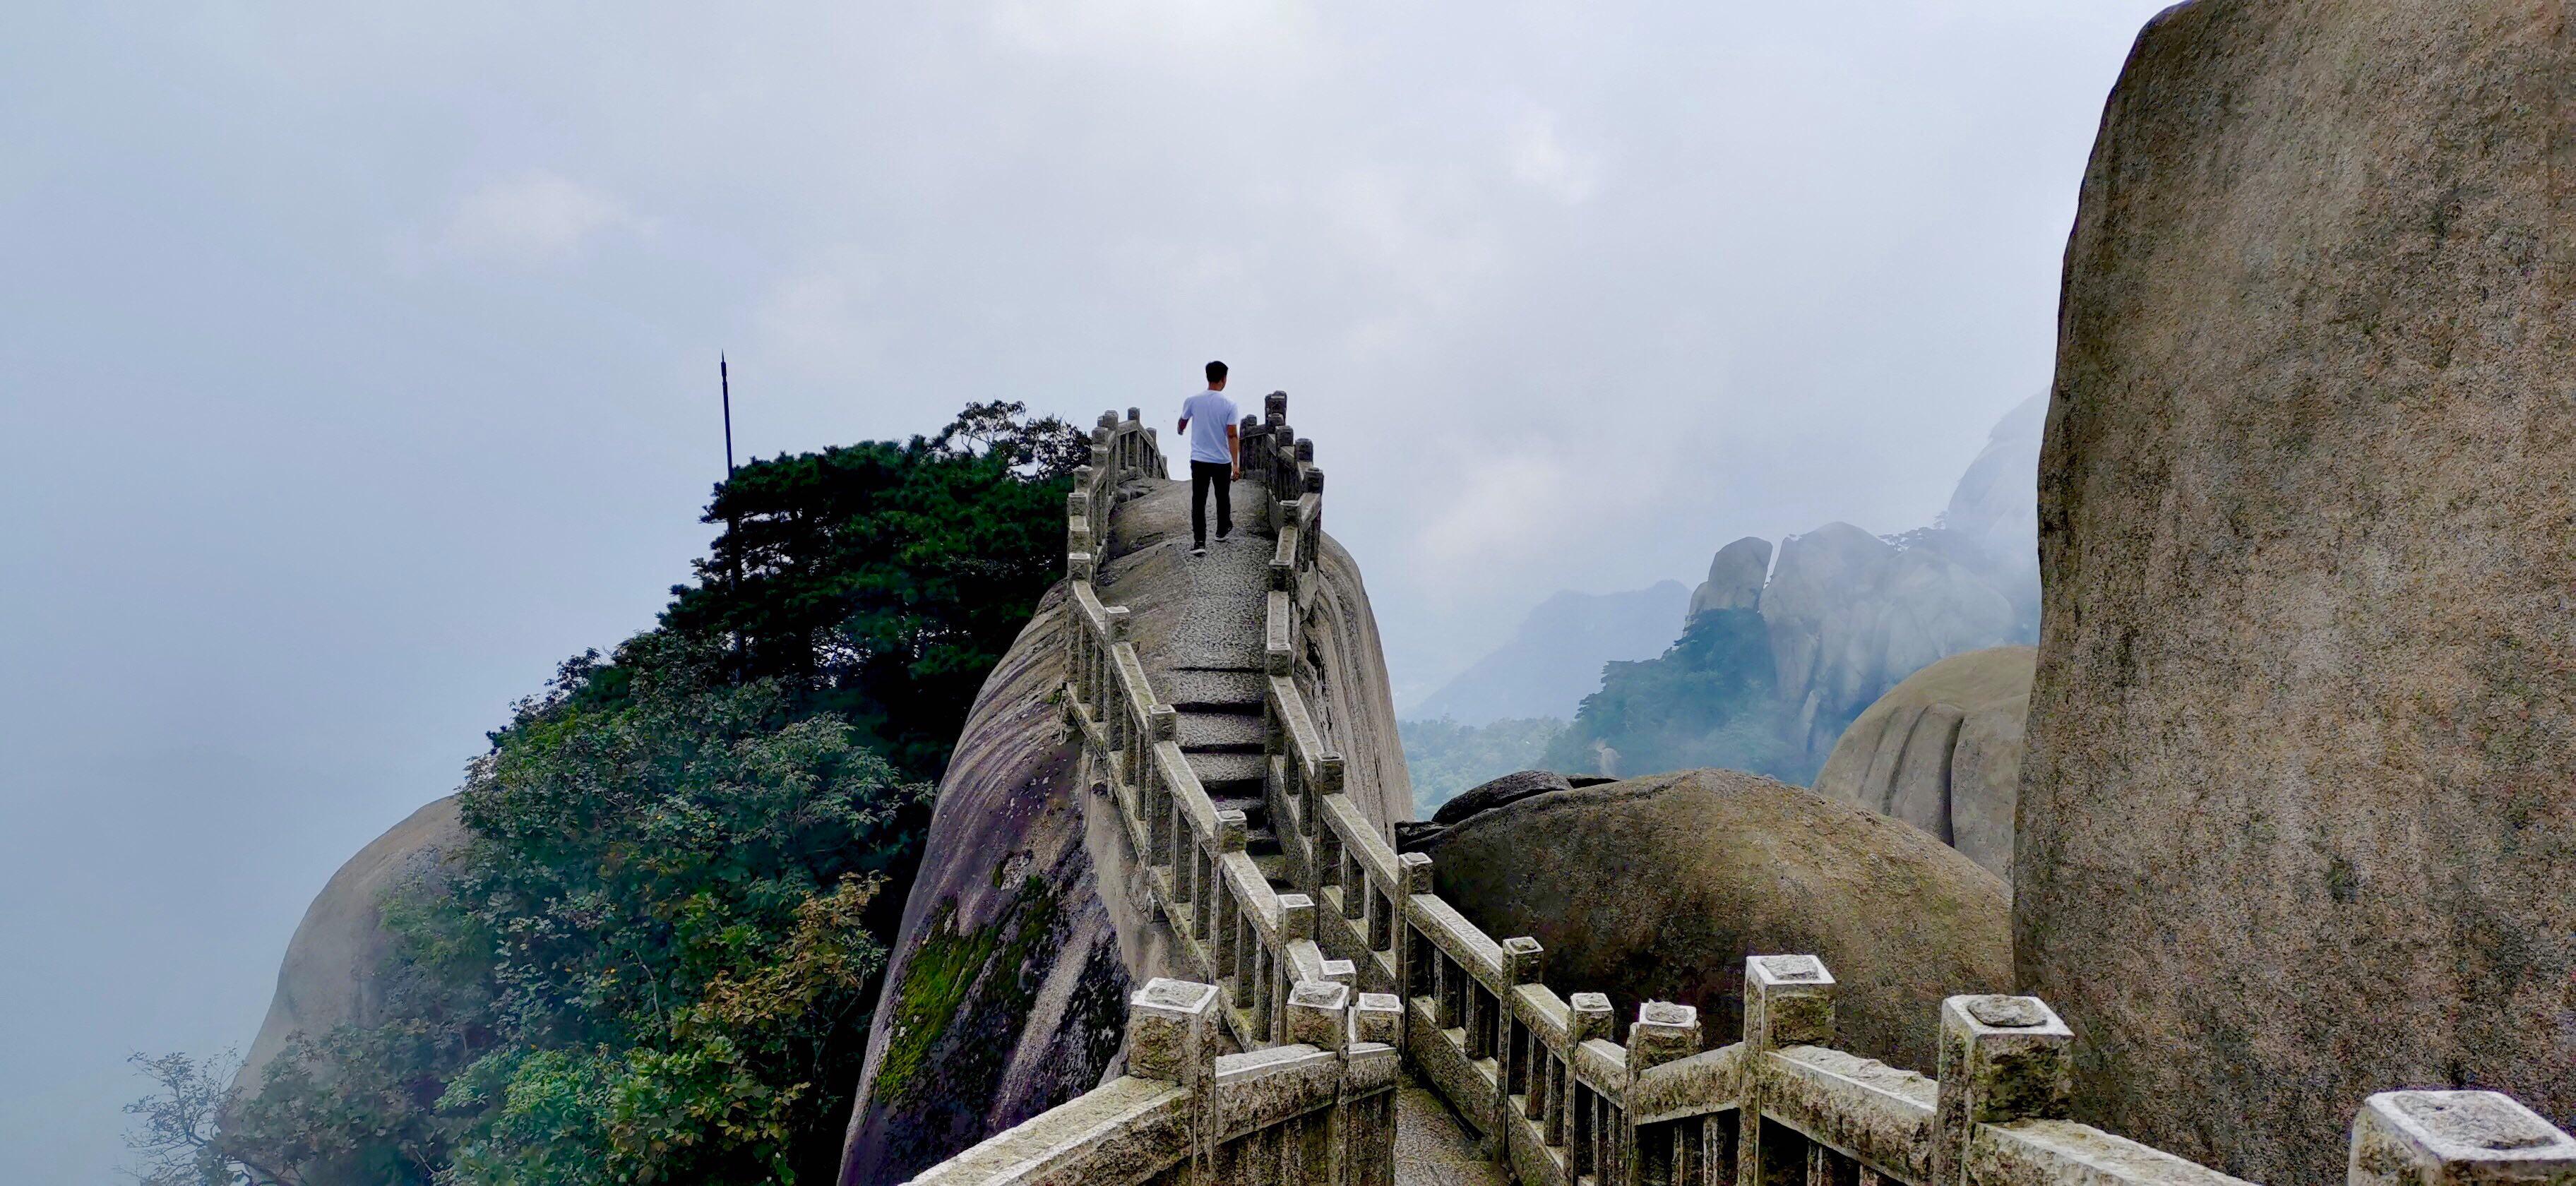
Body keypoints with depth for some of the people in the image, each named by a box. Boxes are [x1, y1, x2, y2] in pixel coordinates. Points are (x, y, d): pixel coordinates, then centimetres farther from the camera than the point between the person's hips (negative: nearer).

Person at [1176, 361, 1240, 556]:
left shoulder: (1193, 401, -4)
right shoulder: (1229, 404, -11)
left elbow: (1182, 423, 14)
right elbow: (1232, 435, -14)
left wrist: (1180, 431, 38)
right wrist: (1236, 464, -11)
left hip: (1199, 460, 1)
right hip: (1222, 461, -1)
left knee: (1198, 501, 1)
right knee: (1223, 498, 20)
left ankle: (1199, 542, -7)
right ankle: (1222, 531, 39)